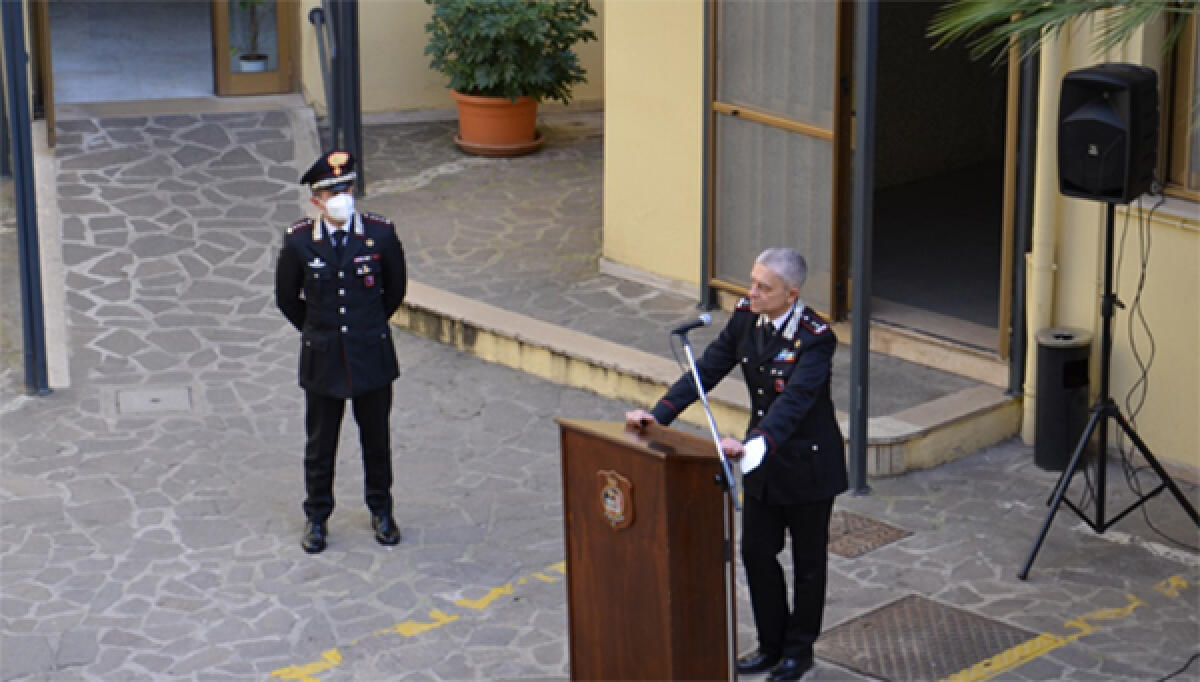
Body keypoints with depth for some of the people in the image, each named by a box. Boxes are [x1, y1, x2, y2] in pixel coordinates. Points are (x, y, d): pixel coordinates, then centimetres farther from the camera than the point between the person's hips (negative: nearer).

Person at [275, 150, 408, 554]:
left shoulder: (380, 233, -10)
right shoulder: (298, 241, -11)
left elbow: (395, 289, 7)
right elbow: (287, 298, 6)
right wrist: (317, 331, 11)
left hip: (372, 356, 0)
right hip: (323, 359, 0)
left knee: (376, 439, 13)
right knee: (320, 443, 11)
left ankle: (380, 510, 31)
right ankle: (317, 517, 26)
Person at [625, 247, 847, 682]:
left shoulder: (815, 337, -27)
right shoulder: (746, 317, -6)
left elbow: (795, 400, -38)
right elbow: (708, 368, -5)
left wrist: (753, 444, -53)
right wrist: (659, 414, -16)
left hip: (807, 463, -6)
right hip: (762, 458, 6)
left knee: (807, 561, 11)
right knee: (756, 552, 14)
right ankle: (772, 645, 31)